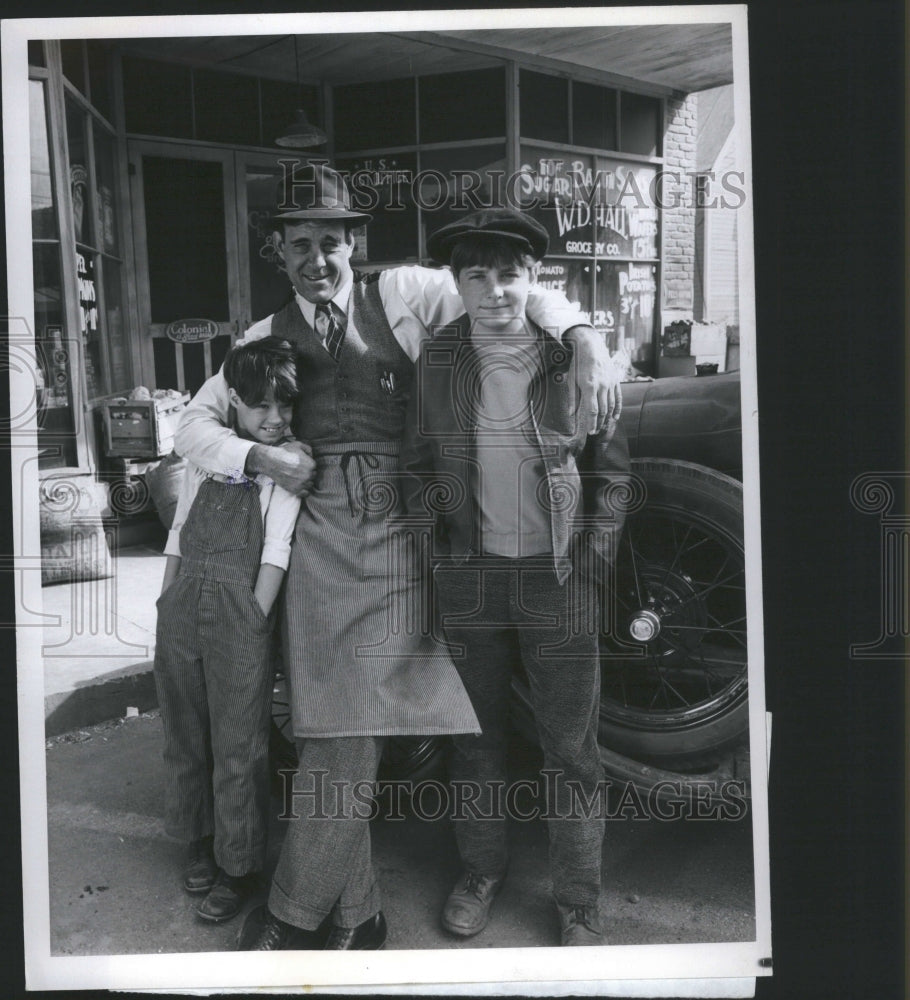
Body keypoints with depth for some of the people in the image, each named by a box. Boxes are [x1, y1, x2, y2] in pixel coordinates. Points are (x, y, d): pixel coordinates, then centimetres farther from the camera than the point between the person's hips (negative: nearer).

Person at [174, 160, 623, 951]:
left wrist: (586, 341, -14)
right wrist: (259, 457, 0)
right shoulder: (269, 337, 16)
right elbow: (195, 425, 19)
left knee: (353, 734, -7)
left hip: (399, 533, -2)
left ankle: (295, 914, 11)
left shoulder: (402, 294, 7)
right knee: (335, 732, 0)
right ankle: (354, 913, 18)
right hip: (321, 538, 2)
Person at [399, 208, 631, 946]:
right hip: (470, 577, 2)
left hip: (559, 580, -2)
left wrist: (594, 553, -5)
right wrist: (427, 527, -1)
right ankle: (481, 873, 37)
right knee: (477, 739, 16)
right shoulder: (437, 360, -1)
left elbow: (610, 466, 1)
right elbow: (417, 461, 10)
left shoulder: (573, 354, -7)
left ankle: (579, 904, 25)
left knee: (571, 748, 8)